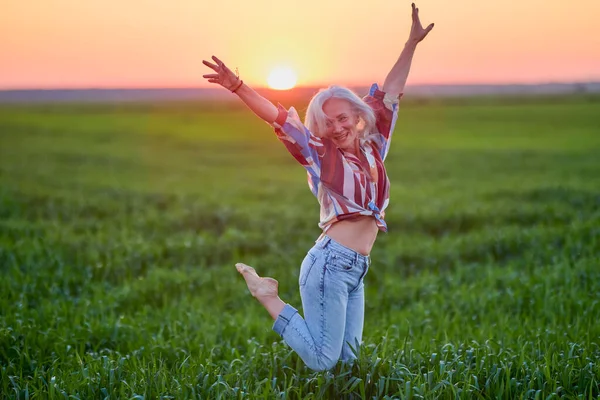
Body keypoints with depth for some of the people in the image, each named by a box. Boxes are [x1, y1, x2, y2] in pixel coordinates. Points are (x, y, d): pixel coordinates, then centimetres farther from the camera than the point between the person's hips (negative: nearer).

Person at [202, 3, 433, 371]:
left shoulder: (372, 147, 11)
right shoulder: (322, 156, -3)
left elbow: (390, 92, 17)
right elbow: (277, 117, -12)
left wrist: (412, 43, 21)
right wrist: (238, 86, -24)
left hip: (356, 270, 7)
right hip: (331, 263, -7)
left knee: (347, 358, 11)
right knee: (322, 362, -7)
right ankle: (264, 293, 9)